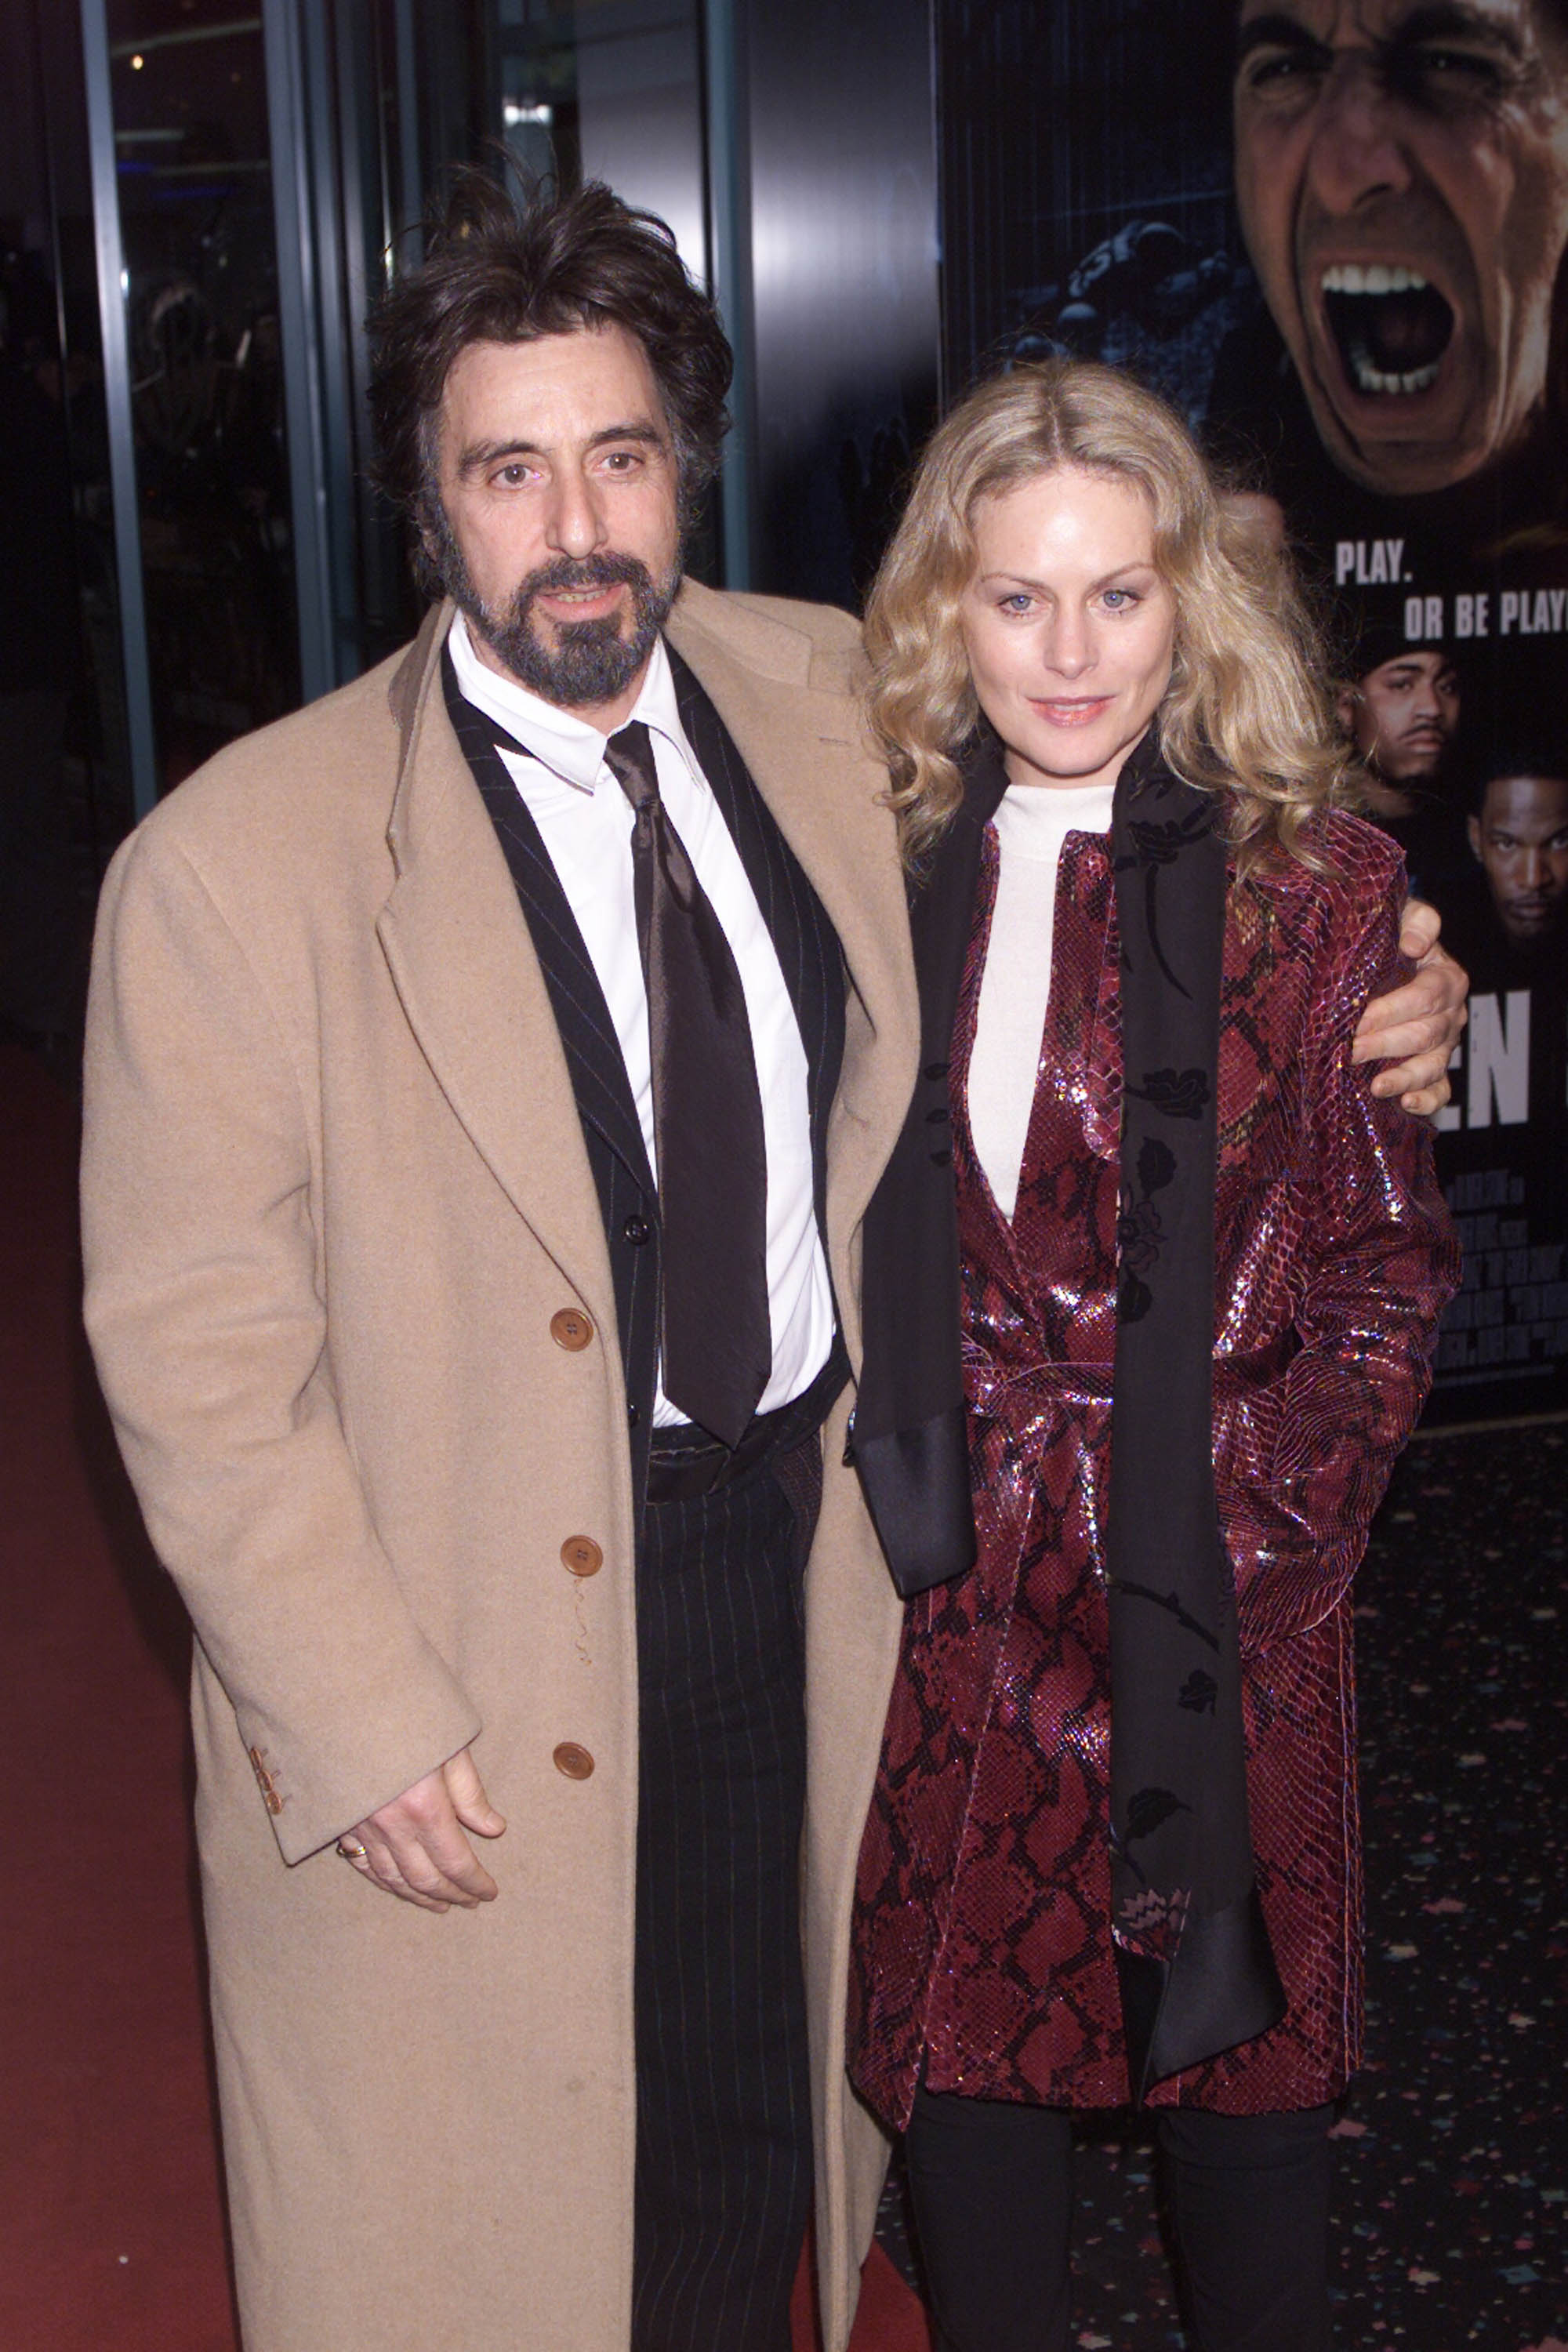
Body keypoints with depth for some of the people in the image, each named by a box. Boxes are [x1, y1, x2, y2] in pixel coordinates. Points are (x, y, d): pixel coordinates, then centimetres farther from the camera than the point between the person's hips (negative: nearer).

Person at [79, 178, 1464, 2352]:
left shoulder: (829, 705, -4)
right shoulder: (237, 863, -17)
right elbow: (196, 1343, -14)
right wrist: (355, 1724, -16)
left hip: (803, 1550, 4)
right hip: (465, 1681, -3)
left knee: (754, 2104, 24)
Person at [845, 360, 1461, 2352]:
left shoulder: (1309, 885, -5)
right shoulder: (887, 870, 1)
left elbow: (1390, 1258, -1)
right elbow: (853, 1245, 8)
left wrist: (1270, 1517, -9)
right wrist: (891, 1503, 0)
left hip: (1217, 1591, -2)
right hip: (953, 1590, 2)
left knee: (1239, 2046, 14)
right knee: (962, 2043, 15)